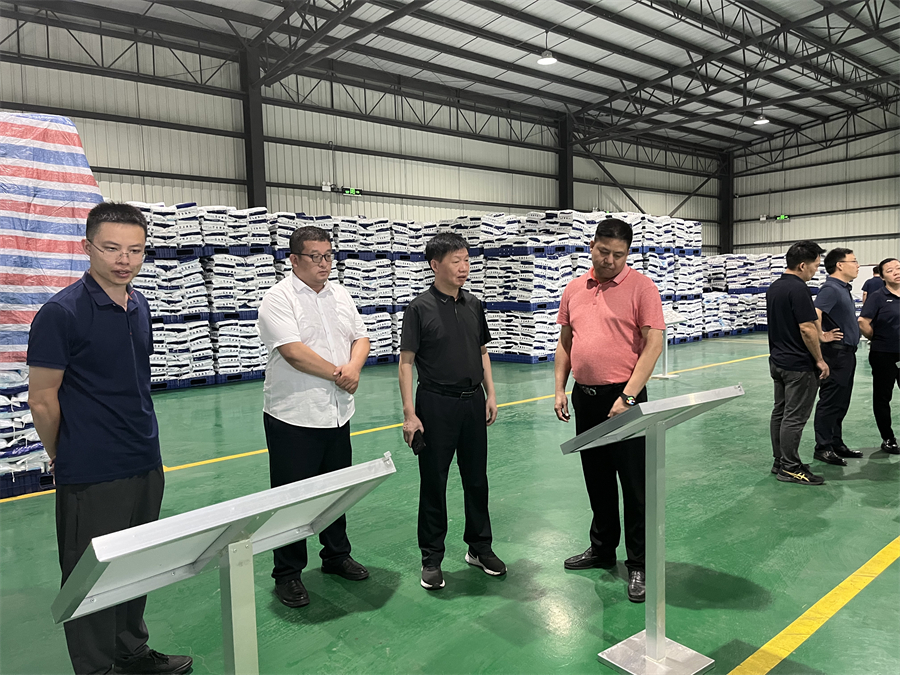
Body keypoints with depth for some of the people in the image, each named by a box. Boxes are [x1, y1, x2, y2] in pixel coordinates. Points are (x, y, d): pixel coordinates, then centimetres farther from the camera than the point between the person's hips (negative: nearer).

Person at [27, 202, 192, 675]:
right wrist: (64, 458, 2)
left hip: (146, 466, 7)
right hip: (90, 477, -6)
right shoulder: (61, 313, -16)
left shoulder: (140, 306, 5)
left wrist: (139, 442, 16)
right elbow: (42, 401, -10)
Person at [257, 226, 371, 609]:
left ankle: (336, 556, 38)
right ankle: (287, 574, 21)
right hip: (294, 418, -6)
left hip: (337, 414, 7)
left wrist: (354, 367, -10)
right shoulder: (279, 298, -11)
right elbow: (293, 351, -22)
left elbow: (360, 338, 11)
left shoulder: (340, 295, 10)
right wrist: (337, 374, -14)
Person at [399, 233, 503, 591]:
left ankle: (479, 547, 31)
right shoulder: (420, 308, -9)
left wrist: (490, 394, 9)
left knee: (476, 479, 14)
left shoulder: (474, 305, 7)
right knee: (433, 483, 6)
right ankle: (431, 559, 20)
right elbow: (406, 362, -10)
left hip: (473, 402, 5)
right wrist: (409, 414, -14)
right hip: (436, 404, -5)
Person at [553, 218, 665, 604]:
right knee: (597, 481, 18)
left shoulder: (641, 287, -8)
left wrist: (627, 397, -19)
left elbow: (654, 344, -14)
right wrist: (560, 389, 5)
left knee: (634, 485, 3)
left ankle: (639, 565, 17)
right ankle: (603, 549, 35)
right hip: (584, 398, 6)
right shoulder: (574, 290, 8)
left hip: (623, 399, -5)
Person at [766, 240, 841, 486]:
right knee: (795, 417, -2)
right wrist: (820, 360, -11)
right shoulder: (798, 289, -20)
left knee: (780, 412, 14)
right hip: (798, 365, -9)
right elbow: (807, 329, -22)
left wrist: (820, 335, 21)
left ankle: (780, 461, 22)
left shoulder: (774, 287, 10)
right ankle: (790, 468, 5)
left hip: (778, 361, 10)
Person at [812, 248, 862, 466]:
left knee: (841, 403, 15)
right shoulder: (831, 289, -16)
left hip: (847, 353, 10)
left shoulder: (844, 289, 15)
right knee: (830, 403, -3)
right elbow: (814, 314, -32)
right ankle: (823, 448, 4)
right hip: (836, 353, -10)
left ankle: (836, 444, 24)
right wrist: (822, 338, -23)